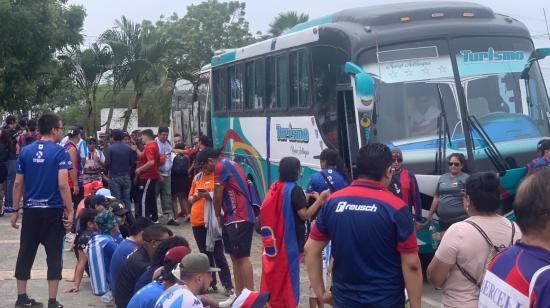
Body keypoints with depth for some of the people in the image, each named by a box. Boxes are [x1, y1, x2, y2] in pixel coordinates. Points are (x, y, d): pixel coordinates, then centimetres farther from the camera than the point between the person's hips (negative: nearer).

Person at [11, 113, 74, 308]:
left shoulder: (26, 151, 5)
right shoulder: (60, 152, -8)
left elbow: (18, 184, 6)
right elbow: (62, 184, -16)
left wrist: (15, 210, 13)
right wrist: (70, 211, -12)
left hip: (31, 210, 4)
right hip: (53, 211, -4)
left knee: (26, 254, 13)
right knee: (54, 256, 3)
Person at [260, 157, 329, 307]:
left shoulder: (274, 188, 8)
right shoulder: (294, 189, -14)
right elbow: (304, 215, -18)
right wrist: (321, 198, -13)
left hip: (273, 242, 7)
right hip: (289, 242, -7)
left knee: (273, 275, 13)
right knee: (287, 276, 1)